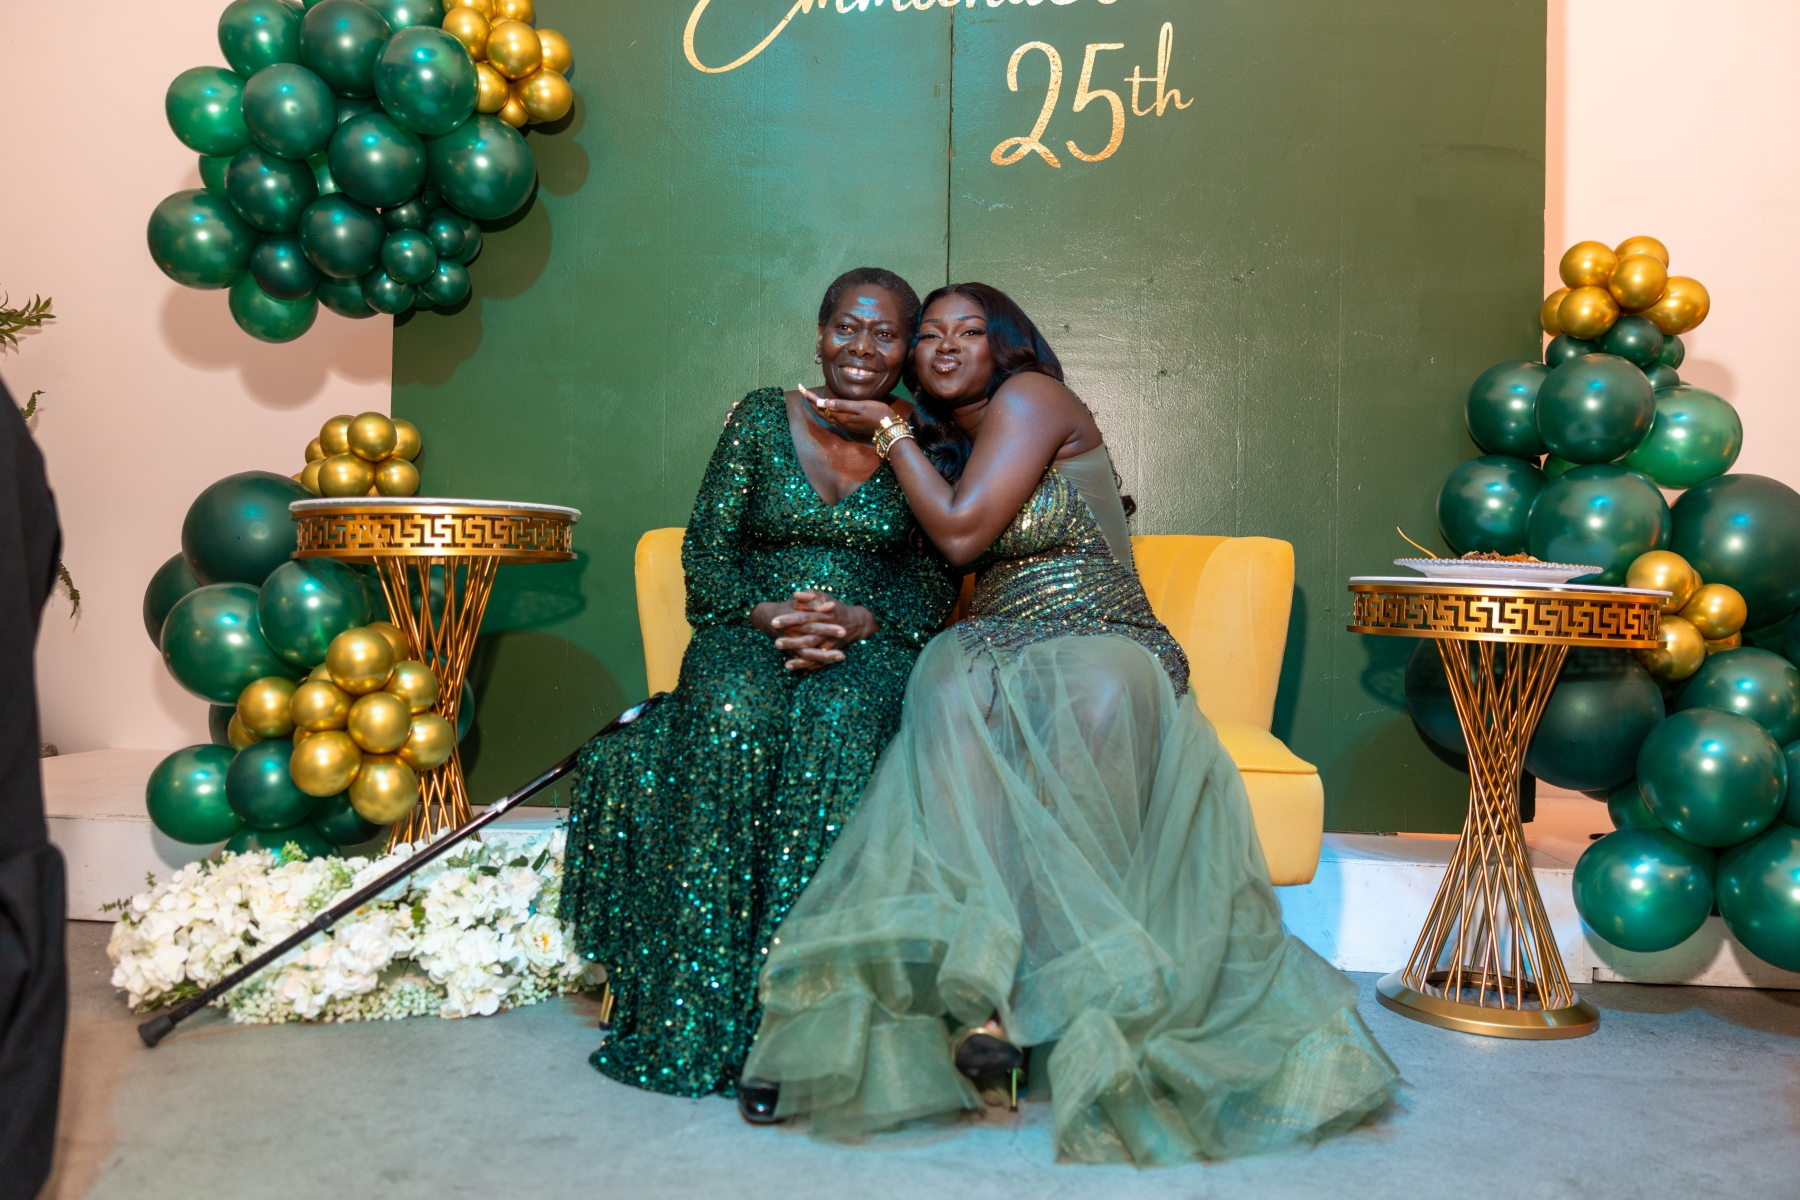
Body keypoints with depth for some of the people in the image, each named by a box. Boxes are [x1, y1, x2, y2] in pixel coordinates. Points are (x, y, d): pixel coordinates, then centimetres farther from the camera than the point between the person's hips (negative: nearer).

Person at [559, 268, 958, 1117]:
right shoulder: (762, 418, 7)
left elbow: (937, 579, 4)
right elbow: (706, 549, 4)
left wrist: (859, 619, -15)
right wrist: (767, 612, -15)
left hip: (873, 643, 0)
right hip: (750, 635, 1)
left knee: (843, 722, -36)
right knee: (730, 714, -34)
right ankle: (699, 1013, -29)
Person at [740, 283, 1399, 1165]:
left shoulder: (1029, 397, 0)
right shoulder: (942, 445, 22)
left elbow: (962, 533, -9)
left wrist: (889, 430, 1)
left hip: (1100, 646, -4)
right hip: (1001, 655, 5)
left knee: (1095, 699, -40)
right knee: (951, 686, -32)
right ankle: (983, 981, -43)